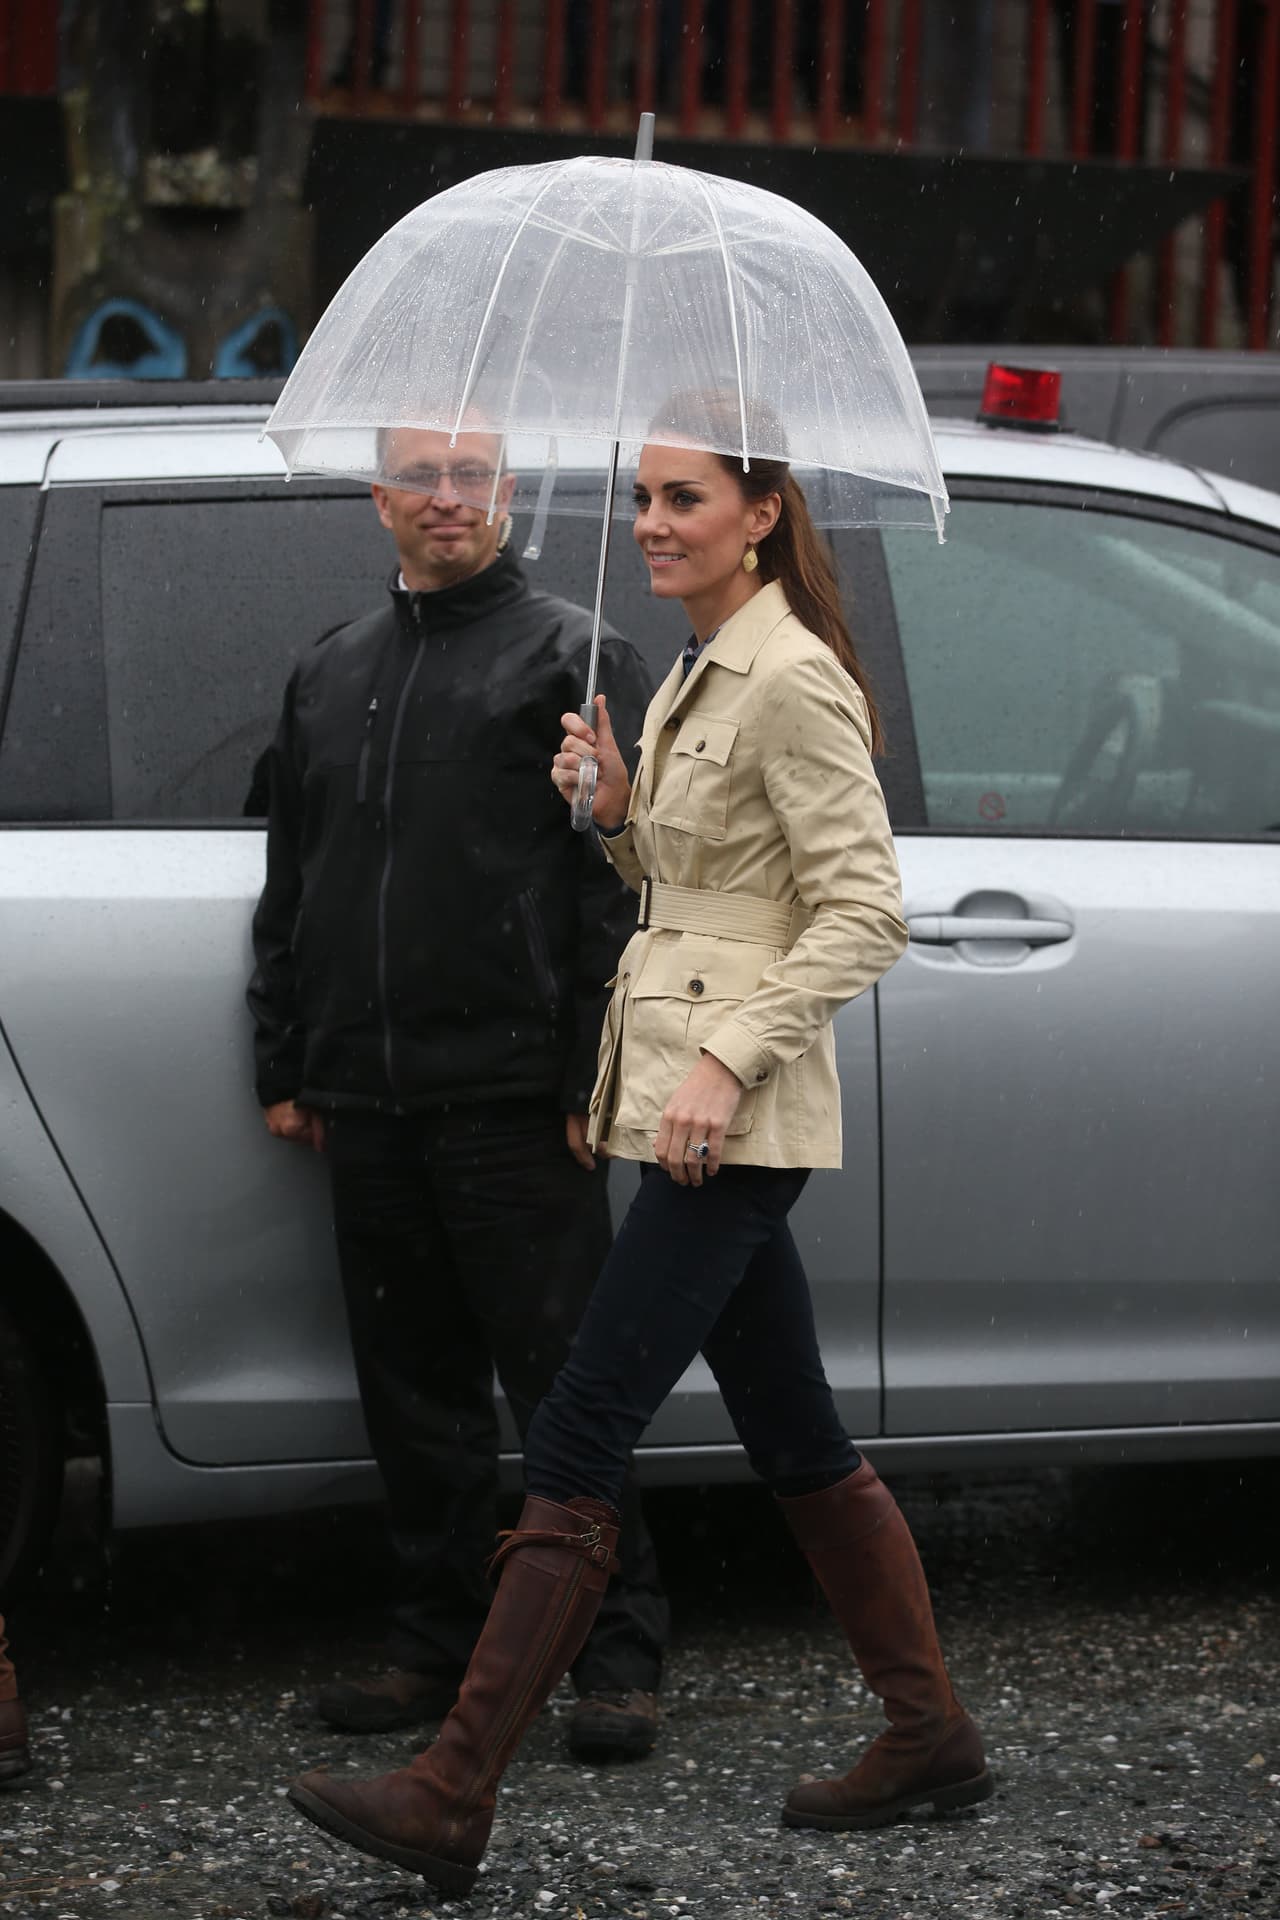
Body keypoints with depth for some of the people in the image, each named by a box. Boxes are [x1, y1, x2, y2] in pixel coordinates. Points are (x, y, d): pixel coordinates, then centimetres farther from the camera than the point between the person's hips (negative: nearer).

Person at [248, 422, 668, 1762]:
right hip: (367, 1101, 6)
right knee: (414, 1393, 10)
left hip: (514, 1099, -6)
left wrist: (596, 1077, -13)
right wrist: (287, 1069, 17)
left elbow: (621, 884, -6)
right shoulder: (329, 678, 19)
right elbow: (289, 887, 23)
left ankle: (618, 1657, 2)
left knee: (564, 1384, -4)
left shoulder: (573, 660, 0)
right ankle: (436, 1642, 19)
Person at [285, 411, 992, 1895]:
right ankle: (932, 1735, 24)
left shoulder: (790, 679, -14)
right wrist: (617, 809, 4)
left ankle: (451, 1801, -12)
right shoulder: (697, 675, 15)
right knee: (796, 1442, 15)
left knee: (575, 1448, -12)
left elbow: (863, 915, -17)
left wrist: (730, 1060, -23)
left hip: (734, 1115, -10)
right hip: (690, 1105, 10)